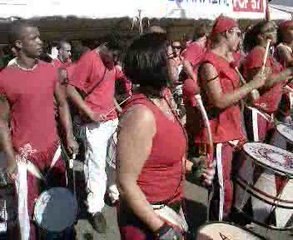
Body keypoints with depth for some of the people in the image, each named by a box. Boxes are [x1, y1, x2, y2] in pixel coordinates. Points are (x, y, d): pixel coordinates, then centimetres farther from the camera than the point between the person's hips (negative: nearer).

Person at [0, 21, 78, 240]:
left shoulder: (50, 70, 0)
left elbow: (62, 104, 10)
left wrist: (69, 136, 3)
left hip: (53, 147, 4)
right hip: (26, 153, -4)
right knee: (28, 205, 6)